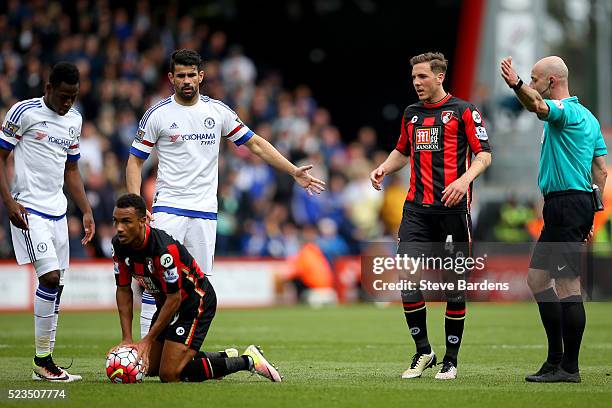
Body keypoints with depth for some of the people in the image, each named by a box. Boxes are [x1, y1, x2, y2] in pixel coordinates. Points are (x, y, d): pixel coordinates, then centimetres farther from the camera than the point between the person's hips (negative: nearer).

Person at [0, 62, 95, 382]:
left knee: (56, 285, 5)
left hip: (58, 211, 7)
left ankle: (44, 362, 11)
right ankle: (42, 359, -9)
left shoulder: (74, 120, 13)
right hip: (29, 209, -7)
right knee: (50, 277, -17)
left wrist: (86, 211, 15)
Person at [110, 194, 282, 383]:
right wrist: (126, 339, -8)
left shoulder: (164, 249, -34)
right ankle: (223, 358, 24)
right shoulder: (119, 245, -11)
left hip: (196, 302, -9)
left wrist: (148, 340, -21)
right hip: (165, 302, 9)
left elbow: (174, 299, -26)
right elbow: (124, 290, -1)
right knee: (149, 367, 11)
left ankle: (248, 360, -3)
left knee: (170, 375, -15)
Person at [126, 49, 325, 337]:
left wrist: (294, 171, 6)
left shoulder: (217, 110, 7)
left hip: (205, 212, 3)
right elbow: (135, 161, 4)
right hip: (168, 208, -3)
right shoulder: (158, 114, 0)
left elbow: (254, 143, 13)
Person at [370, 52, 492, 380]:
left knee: (454, 285, 0)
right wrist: (384, 169, 12)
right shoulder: (411, 114, 17)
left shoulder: (463, 111, 1)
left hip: (452, 209, -4)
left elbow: (484, 154, -3)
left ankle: (451, 359, 10)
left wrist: (465, 178, -20)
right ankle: (423, 352, 8)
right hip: (416, 209, 4)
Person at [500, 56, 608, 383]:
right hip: (580, 203, 11)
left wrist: (517, 84, -55)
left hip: (566, 205, -11)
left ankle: (569, 367, -5)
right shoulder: (587, 117, 19)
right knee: (537, 278, 15)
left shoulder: (565, 110, -11)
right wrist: (590, 215, 20)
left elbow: (538, 106, -36)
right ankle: (556, 359, 17)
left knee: (568, 285, -7)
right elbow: (601, 169, 19)